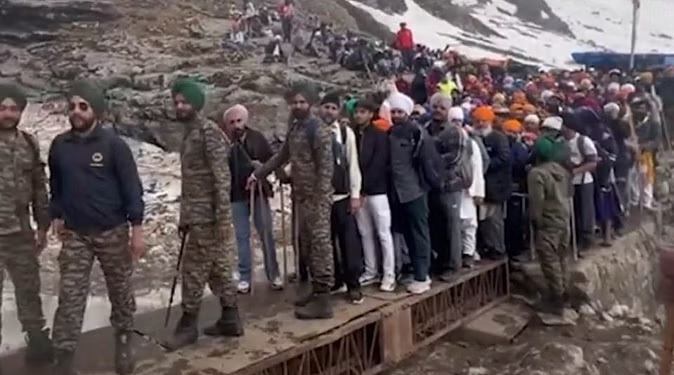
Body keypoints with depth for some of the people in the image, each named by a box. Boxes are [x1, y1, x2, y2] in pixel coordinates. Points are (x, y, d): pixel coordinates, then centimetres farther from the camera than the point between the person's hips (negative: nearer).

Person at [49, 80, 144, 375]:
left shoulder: (113, 144, -9)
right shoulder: (59, 145, 2)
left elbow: (132, 187, -9)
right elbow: (55, 184, 16)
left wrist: (137, 228, -12)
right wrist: (57, 216, 12)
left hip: (112, 232, -2)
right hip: (75, 234, 2)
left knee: (120, 292, 11)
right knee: (70, 297, -1)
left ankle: (123, 344, 29)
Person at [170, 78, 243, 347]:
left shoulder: (208, 131, -13)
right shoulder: (189, 133, 16)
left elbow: (222, 177, -19)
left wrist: (223, 217, -22)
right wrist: (184, 217, 20)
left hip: (208, 216, -9)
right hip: (197, 215, 9)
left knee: (194, 271, -2)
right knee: (219, 267, 13)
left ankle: (188, 324, 9)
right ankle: (230, 319, 21)